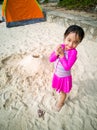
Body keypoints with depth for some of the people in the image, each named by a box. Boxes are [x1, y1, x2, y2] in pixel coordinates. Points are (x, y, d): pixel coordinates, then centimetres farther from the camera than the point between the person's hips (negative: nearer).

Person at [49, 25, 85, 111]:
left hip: (64, 77, -4)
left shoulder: (73, 52, -29)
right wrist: (56, 53, -31)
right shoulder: (61, 47, -13)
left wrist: (62, 55, -35)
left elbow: (67, 67, -34)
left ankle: (61, 103, 47)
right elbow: (50, 59, -13)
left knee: (63, 92, 20)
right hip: (56, 74, 4)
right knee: (57, 87, 29)